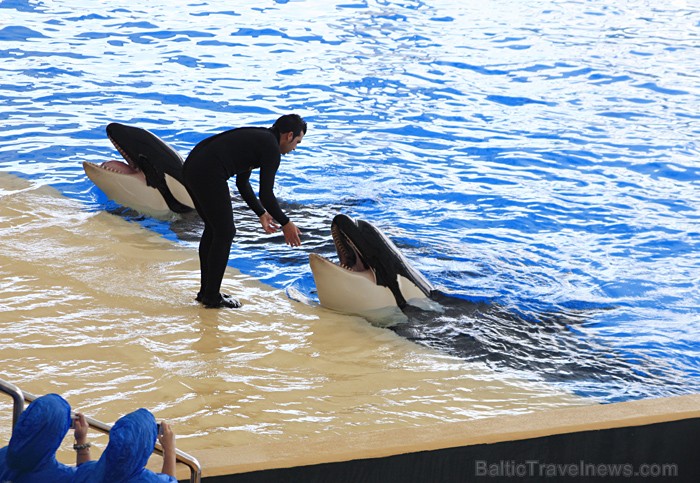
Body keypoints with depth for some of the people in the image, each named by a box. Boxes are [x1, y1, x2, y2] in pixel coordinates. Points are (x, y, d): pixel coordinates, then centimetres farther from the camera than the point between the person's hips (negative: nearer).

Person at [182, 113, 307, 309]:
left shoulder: (258, 137, 25)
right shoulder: (272, 148, -2)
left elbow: (242, 183, 31)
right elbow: (266, 194, -6)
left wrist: (261, 214, 35)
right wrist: (286, 224, 5)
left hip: (191, 167, 10)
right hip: (209, 175, -10)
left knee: (213, 228, 20)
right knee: (225, 232, 1)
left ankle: (206, 291, 26)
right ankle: (212, 297, 6)